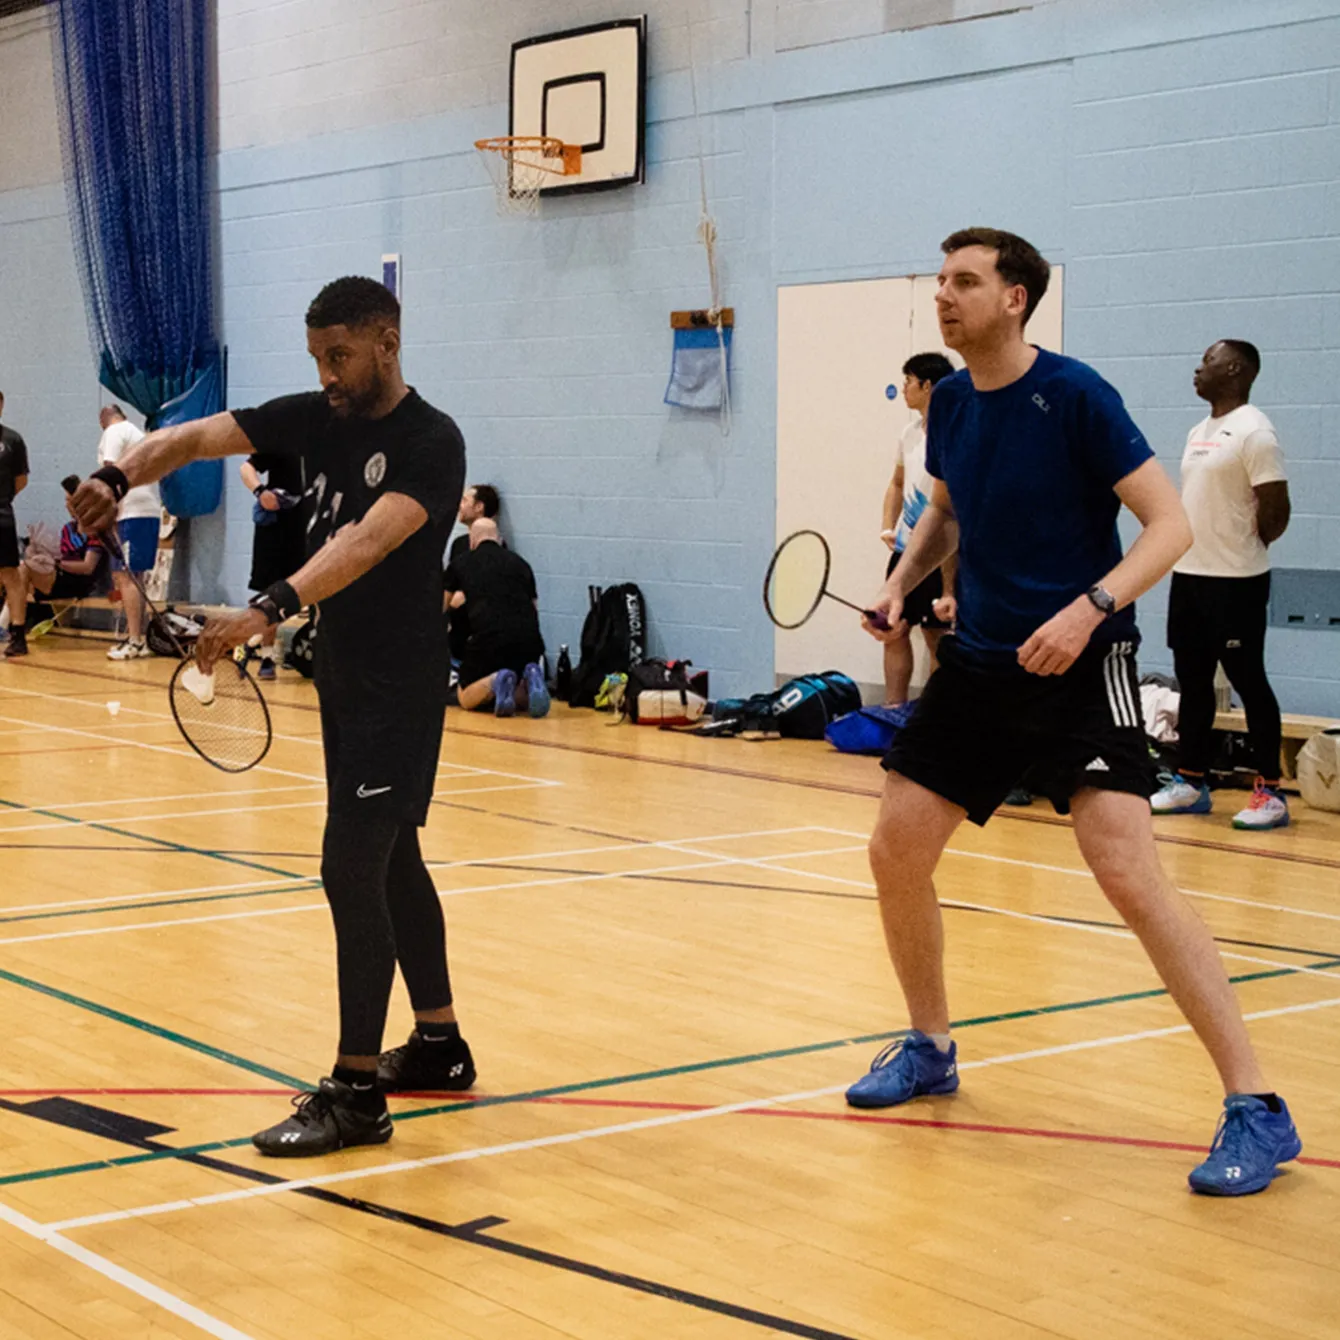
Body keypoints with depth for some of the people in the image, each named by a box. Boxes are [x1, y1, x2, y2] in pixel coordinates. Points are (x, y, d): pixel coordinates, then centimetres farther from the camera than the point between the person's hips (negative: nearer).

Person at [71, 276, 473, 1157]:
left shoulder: (431, 443, -17)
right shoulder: (317, 419, 4)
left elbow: (367, 541, -33)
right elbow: (198, 436, -7)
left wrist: (270, 609, -45)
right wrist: (121, 475, -27)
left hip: (401, 686, -8)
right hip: (343, 673, 8)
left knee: (350, 870, -11)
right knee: (392, 862, 17)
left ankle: (357, 1093, -4)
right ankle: (439, 1047, 31)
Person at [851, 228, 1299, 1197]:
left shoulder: (1074, 397, -14)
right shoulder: (949, 404, 6)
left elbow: (1171, 524, -16)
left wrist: (1089, 607, -30)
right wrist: (903, 582, 8)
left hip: (1082, 664, -7)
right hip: (981, 663, 7)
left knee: (1128, 873, -20)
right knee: (897, 850, 5)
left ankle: (1255, 1109, -12)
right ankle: (931, 1049, 29)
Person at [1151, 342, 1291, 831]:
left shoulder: (1253, 431, -14)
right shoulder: (1198, 433, 14)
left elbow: (1276, 507, -16)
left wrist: (1247, 550, -3)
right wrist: (1194, 551, 10)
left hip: (1235, 581, -8)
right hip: (1188, 575, 9)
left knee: (1248, 682, -3)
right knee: (1193, 682, 12)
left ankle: (1270, 792, 4)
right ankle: (1190, 783, 20)